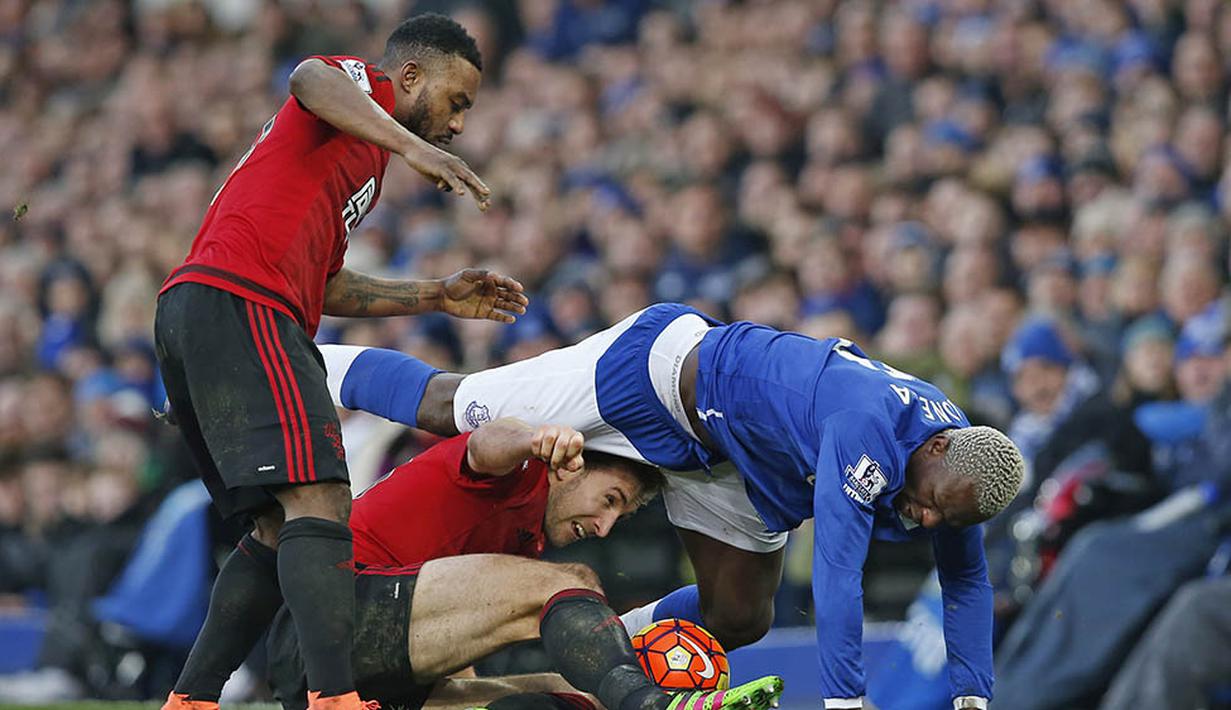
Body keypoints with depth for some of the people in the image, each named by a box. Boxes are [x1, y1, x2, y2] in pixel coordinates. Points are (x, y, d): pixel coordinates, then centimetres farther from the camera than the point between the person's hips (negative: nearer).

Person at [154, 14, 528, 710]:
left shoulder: (364, 156, 35)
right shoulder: (364, 84, 8)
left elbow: (321, 285, 36)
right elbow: (311, 79, -18)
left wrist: (436, 297, 32)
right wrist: (410, 145, -30)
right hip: (238, 307, -10)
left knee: (282, 530, 13)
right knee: (319, 503, -20)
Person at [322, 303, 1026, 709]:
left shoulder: (961, 465, -14)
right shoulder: (870, 431, -40)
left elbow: (969, 581, 1)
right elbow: (836, 570, -41)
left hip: (728, 455, 8)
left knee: (739, 617, 8)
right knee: (442, 408, 3)